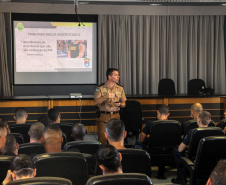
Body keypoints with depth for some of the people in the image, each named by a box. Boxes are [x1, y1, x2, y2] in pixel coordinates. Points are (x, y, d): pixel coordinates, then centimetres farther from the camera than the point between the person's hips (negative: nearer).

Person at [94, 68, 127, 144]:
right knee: (102, 138, -8)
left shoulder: (120, 89, 12)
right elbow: (95, 102, -7)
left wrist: (120, 104, -7)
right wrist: (106, 97, -19)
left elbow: (124, 104, 16)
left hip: (116, 116, 3)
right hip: (104, 117, -3)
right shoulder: (101, 89, 2)